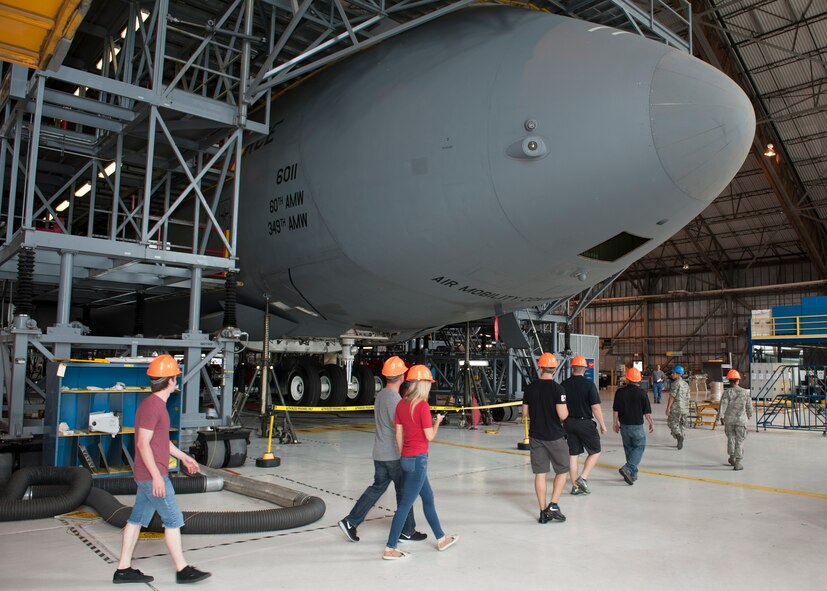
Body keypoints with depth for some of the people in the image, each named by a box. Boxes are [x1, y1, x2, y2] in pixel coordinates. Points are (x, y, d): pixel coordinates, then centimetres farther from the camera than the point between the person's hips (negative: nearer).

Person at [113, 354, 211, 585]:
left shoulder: (156, 404, 13)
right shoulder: (151, 406, -19)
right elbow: (143, 443, -23)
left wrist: (183, 456, 29)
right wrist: (157, 476, -24)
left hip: (148, 476, 10)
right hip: (153, 475, -10)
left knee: (137, 519, 13)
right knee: (173, 520, -2)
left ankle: (123, 569, 20)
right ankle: (182, 569, 6)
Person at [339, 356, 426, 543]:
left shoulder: (380, 395, 9)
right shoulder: (395, 399, -20)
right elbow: (400, 430, -20)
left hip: (379, 453, 8)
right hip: (394, 454, -8)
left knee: (377, 487, 15)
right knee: (404, 492, 5)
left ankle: (350, 521, 11)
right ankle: (407, 532, 17)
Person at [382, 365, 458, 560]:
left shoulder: (401, 405, 5)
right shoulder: (423, 406, -16)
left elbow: (398, 435, 8)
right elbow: (430, 436, -12)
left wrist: (403, 457, 17)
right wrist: (438, 421, 6)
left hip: (406, 458, 8)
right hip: (418, 458, -8)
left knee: (428, 499, 21)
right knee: (405, 505, -1)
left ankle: (441, 539, 35)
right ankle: (390, 549, 5)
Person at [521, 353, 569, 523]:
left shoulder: (530, 388, 0)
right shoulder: (557, 388, -14)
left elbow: (525, 414, 5)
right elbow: (563, 415, -19)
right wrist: (566, 410, 3)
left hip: (536, 436, 4)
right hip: (555, 437, -4)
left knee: (540, 473, 8)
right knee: (562, 471, 12)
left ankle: (543, 512, 12)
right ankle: (553, 506, 2)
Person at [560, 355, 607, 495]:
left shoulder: (564, 385, 1)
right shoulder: (589, 384, -11)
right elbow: (595, 407, -13)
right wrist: (602, 425, -4)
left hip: (569, 423, 5)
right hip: (585, 423, -4)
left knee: (573, 454, 10)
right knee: (595, 452, 11)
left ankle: (575, 486, 15)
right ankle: (583, 478, -1)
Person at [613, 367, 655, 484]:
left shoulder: (620, 391, -3)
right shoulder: (642, 392, -11)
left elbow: (615, 409, 2)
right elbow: (647, 412, -6)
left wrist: (615, 422, 15)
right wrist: (651, 423, 9)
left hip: (624, 425, 4)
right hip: (637, 425, -4)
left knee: (628, 448, 16)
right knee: (639, 447, 7)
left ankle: (633, 474, 21)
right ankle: (627, 468, -12)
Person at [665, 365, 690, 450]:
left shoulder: (676, 383, -12)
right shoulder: (686, 384, 12)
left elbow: (672, 396, -16)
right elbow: (687, 398, 15)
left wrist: (668, 408, -15)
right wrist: (687, 409, 20)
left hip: (675, 408, -7)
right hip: (685, 408, 7)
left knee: (672, 423, 4)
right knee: (682, 425, 12)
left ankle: (679, 435, -19)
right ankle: (680, 443, 16)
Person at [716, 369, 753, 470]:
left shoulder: (727, 392, -9)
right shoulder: (745, 392, -3)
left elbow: (723, 405, -14)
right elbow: (749, 406, 5)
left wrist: (720, 417, -6)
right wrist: (749, 415, 24)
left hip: (729, 420, 0)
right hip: (741, 420, 0)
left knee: (730, 438, 18)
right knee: (739, 441, 3)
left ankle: (732, 457, 31)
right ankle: (737, 463, 0)